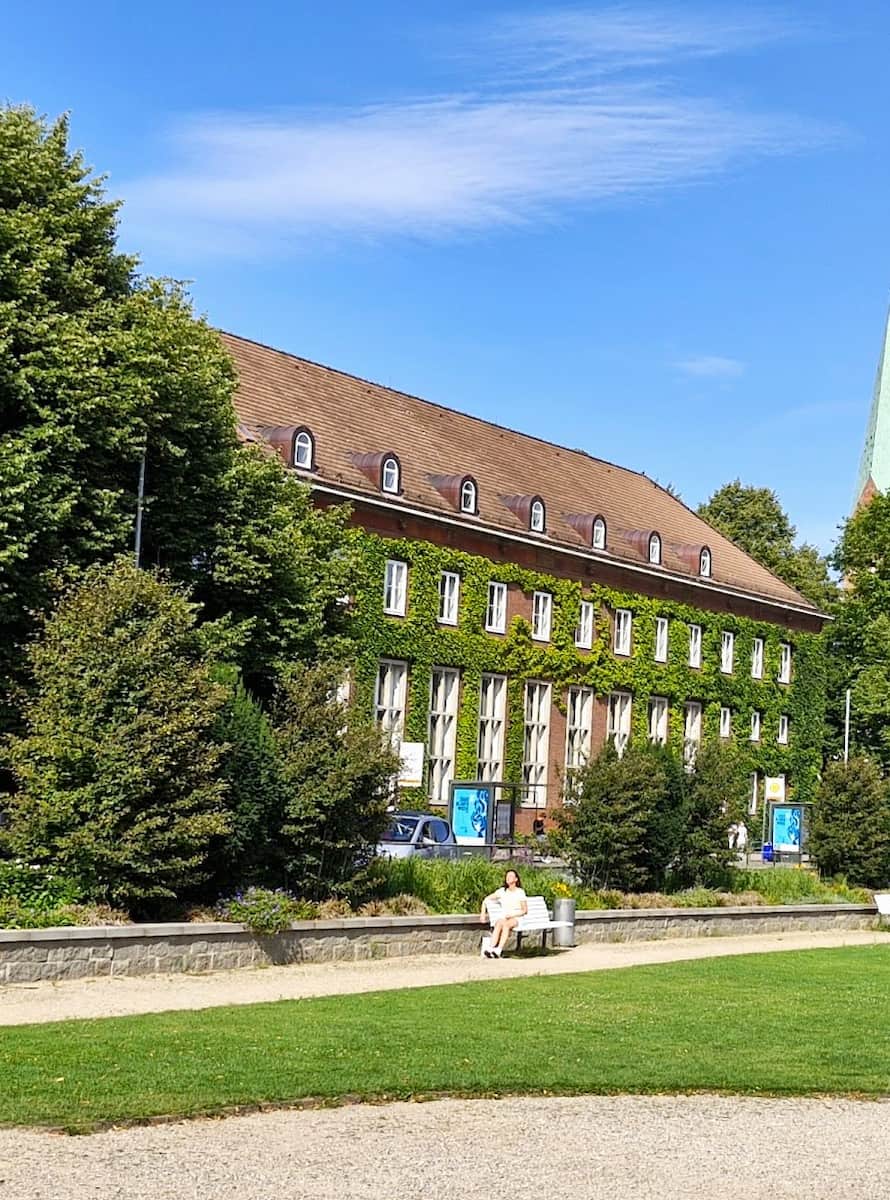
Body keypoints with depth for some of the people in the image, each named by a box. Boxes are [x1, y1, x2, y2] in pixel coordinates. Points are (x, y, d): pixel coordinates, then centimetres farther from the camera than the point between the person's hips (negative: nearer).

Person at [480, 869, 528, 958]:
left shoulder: (520, 892, 5)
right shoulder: (502, 891, 12)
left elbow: (525, 910, 5)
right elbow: (486, 900, 17)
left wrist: (512, 914, -9)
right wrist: (483, 913, 6)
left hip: (516, 918, -2)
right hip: (503, 917, 2)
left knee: (506, 924, -38)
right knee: (499, 923, -36)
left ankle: (499, 950, -51)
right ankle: (491, 948, -51)